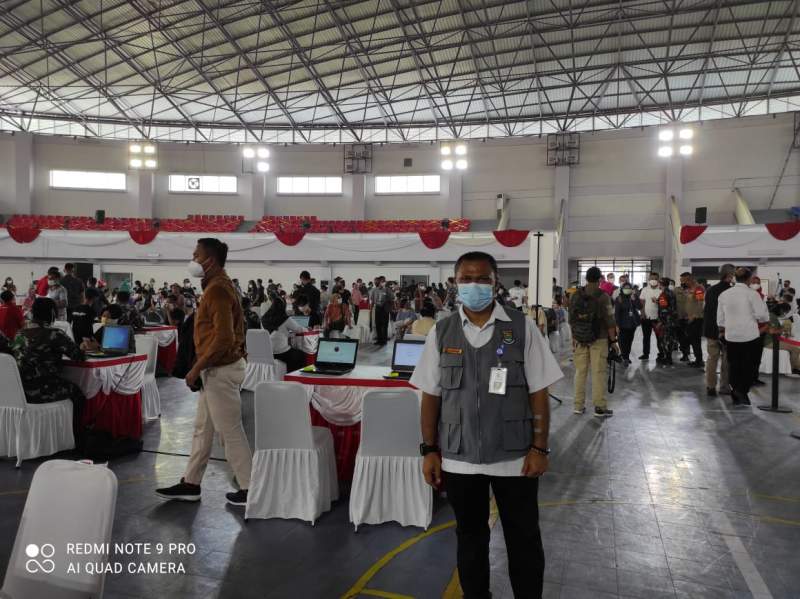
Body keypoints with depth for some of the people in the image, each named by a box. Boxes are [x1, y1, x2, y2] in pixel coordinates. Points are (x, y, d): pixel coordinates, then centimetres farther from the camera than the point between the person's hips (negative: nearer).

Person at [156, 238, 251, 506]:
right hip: (216, 369, 10)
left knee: (230, 431, -1)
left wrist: (196, 368, -19)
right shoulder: (218, 284, 13)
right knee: (203, 429, 17)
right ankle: (191, 484, 28)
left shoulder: (217, 289, -18)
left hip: (221, 370, -10)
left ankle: (250, 489, 10)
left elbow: (223, 337, -27)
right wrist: (202, 368, 18)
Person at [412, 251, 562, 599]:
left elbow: (538, 393, -3)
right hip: (458, 458, 2)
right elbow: (431, 396, 2)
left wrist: (539, 448, -6)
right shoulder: (441, 333, 0)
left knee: (523, 540, 14)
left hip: (514, 457, -1)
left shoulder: (522, 329, -5)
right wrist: (430, 450, 0)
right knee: (469, 537, 19)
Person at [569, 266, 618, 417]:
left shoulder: (576, 296, 3)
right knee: (599, 372, 0)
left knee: (580, 372, 9)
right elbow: (609, 321, -11)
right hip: (599, 339, -4)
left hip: (579, 339, 4)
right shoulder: (603, 297, -10)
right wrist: (614, 340, -2)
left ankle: (579, 405, 14)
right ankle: (600, 407, 3)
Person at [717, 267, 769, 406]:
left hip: (731, 336, 4)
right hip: (750, 335, -4)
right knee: (748, 366, 6)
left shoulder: (724, 295, 4)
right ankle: (742, 391, -6)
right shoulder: (752, 294, -10)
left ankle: (737, 396, 12)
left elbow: (720, 318, 10)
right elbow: (762, 315, -9)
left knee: (734, 366, 11)